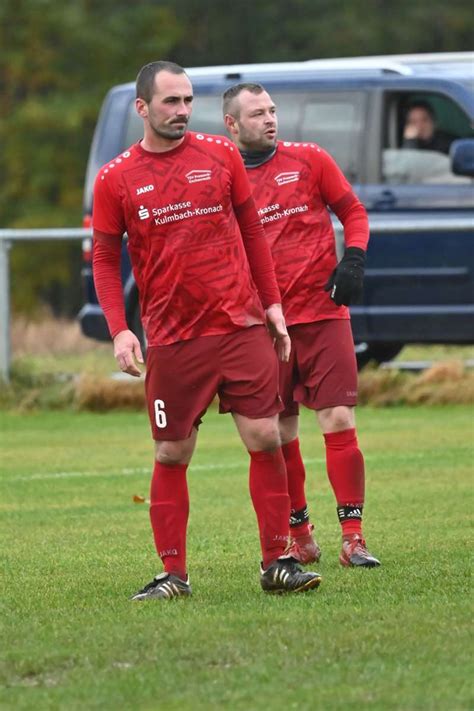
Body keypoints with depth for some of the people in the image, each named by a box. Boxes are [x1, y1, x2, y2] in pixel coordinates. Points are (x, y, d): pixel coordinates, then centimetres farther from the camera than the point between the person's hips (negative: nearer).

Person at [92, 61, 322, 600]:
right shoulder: (115, 179, 1)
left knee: (266, 440, -4)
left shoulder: (221, 156, 6)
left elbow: (252, 233, 14)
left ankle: (276, 563, 5)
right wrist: (119, 330, -6)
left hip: (242, 328, 1)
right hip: (171, 339, -1)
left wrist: (271, 303, 9)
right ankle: (173, 573, 9)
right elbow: (105, 258, 5)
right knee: (170, 456, 1)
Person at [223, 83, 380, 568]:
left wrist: (353, 260, -6)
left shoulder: (309, 160, 4)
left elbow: (352, 211, 10)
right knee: (279, 435, 3)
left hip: (323, 314, -1)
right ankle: (298, 537, 16)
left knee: (339, 422, -9)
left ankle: (353, 536, -7)